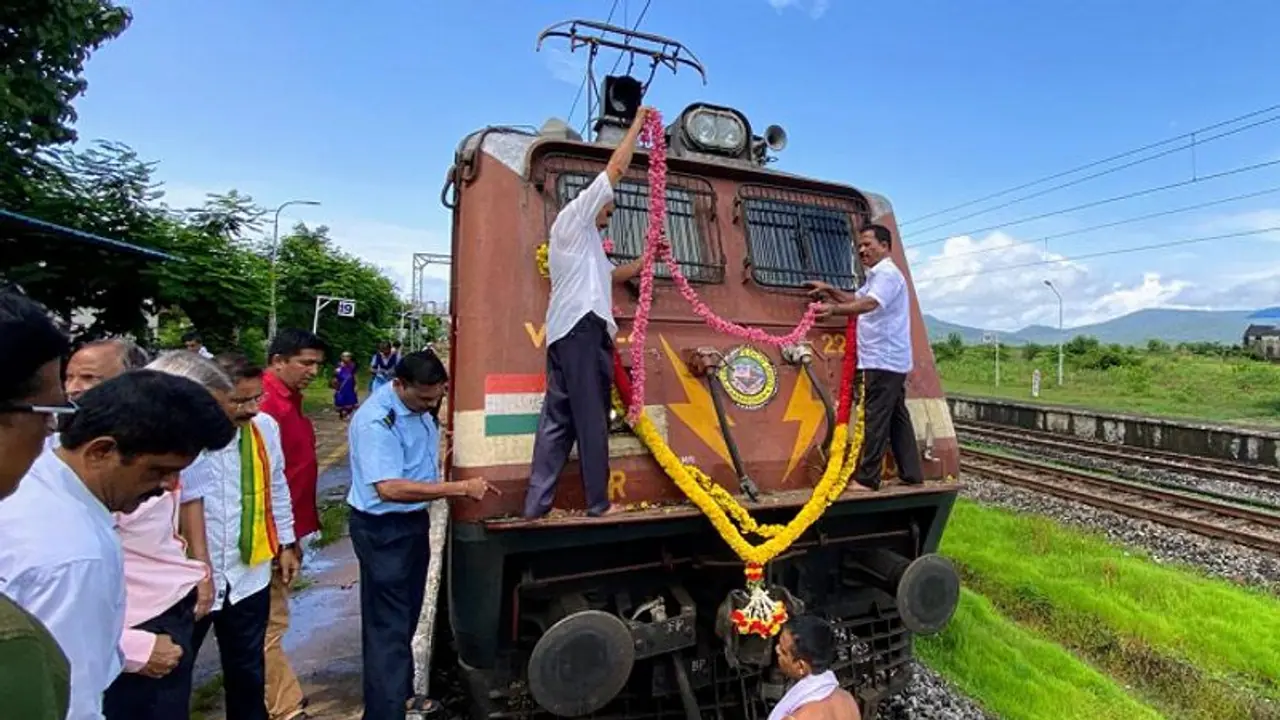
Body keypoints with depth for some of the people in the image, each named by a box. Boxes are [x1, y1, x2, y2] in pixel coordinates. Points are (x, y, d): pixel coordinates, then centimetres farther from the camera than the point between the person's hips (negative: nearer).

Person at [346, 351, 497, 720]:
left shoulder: (417, 405, 1)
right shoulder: (375, 421, -27)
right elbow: (389, 487, -34)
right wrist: (461, 488, -31)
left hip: (413, 522, 9)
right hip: (383, 531, -9)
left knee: (405, 617, 23)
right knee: (388, 625, 1)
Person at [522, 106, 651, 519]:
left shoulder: (587, 245, 34)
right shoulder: (573, 218, 8)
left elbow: (614, 275, 41)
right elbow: (615, 169, 4)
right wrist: (638, 123, 14)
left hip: (567, 331, 10)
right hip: (583, 328, -9)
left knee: (558, 419, 4)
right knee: (591, 418, -7)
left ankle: (536, 505, 4)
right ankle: (598, 503, -2)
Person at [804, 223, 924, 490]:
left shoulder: (888, 274, -12)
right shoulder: (876, 276, 22)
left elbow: (869, 304, -29)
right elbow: (856, 298, 31)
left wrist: (834, 309, -44)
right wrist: (829, 290, 19)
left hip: (883, 360, -11)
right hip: (888, 360, 11)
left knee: (876, 419, -8)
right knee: (897, 417, 12)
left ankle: (868, 478, -3)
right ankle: (911, 474, 18)